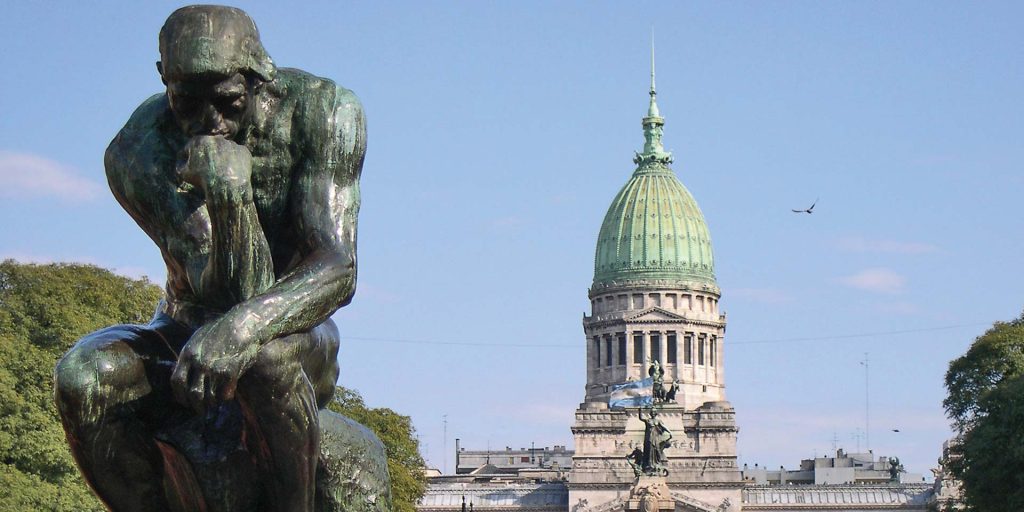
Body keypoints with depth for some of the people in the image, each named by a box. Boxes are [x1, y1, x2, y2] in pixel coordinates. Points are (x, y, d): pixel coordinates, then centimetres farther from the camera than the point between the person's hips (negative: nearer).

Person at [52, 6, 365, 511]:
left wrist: (243, 324, -49)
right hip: (186, 330, 2)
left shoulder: (323, 111, -18)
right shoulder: (137, 153, -20)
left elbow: (338, 267, -29)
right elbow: (230, 294, -26)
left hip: (301, 337, -1)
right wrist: (227, 196, -45)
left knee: (265, 356, -40)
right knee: (80, 378, -30)